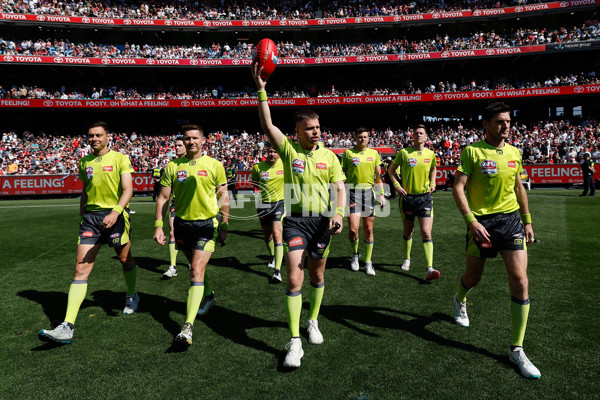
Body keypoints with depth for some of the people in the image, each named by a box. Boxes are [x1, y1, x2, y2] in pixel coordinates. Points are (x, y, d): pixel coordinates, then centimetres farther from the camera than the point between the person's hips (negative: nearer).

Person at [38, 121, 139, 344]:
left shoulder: (120, 159, -2)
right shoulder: (85, 162, 14)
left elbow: (128, 189, -13)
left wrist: (116, 211, -28)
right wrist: (81, 219, 22)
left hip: (115, 215, -3)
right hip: (91, 215, 4)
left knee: (125, 260, 13)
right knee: (81, 269, -6)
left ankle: (132, 296, 42)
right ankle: (67, 327, -10)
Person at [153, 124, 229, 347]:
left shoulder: (214, 165, -2)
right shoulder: (173, 166, 3)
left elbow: (223, 197, 3)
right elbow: (163, 198, 5)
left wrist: (224, 225, 1)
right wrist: (158, 225, -3)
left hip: (206, 224, -4)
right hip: (182, 224, 4)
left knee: (197, 270, -14)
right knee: (196, 267, 20)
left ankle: (188, 326, -14)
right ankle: (208, 296, 49)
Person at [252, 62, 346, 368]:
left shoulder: (328, 156, 4)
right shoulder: (289, 149, -1)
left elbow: (340, 188, 1)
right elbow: (267, 125, -15)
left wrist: (339, 214, -16)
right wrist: (261, 90, -23)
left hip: (322, 220, 3)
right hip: (295, 220, -2)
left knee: (317, 276, 16)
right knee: (294, 278, -10)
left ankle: (313, 322, 39)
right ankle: (295, 342, -2)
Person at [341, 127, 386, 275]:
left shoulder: (374, 153, 11)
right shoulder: (348, 153, 2)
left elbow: (378, 176, 16)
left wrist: (382, 194, 9)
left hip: (369, 192, 3)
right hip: (352, 192, -2)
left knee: (368, 229, 5)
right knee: (353, 229, -10)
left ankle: (368, 263, 18)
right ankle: (355, 255, 20)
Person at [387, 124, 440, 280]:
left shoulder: (430, 154, 4)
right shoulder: (404, 152, -2)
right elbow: (391, 169, 7)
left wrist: (432, 183, 7)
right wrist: (396, 185, -5)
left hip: (425, 197, 1)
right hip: (407, 197, -1)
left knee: (426, 232, -9)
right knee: (408, 231, 13)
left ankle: (429, 269, -12)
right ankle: (407, 259, 35)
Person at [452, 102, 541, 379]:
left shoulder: (514, 152, 8)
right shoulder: (472, 151, -8)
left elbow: (519, 187, 18)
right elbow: (458, 188, -13)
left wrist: (527, 221, 15)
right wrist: (471, 221, -22)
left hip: (511, 220, 4)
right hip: (481, 222, -3)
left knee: (520, 282, -7)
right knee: (473, 278, 11)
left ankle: (516, 349, 6)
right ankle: (460, 300, 51)